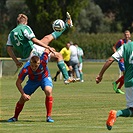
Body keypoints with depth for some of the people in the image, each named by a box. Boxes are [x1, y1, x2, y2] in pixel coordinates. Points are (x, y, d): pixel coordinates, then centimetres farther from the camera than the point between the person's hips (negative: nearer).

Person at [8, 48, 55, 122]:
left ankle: (49, 116, -21)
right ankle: (15, 117, 22)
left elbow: (47, 50, -19)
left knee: (48, 91, -30)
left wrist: (49, 50, 6)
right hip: (32, 80, 1)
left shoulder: (43, 61, -38)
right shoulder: (25, 69, -36)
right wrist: (23, 94, -35)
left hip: (45, 78, -1)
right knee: (23, 99, -4)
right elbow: (18, 82, -24)